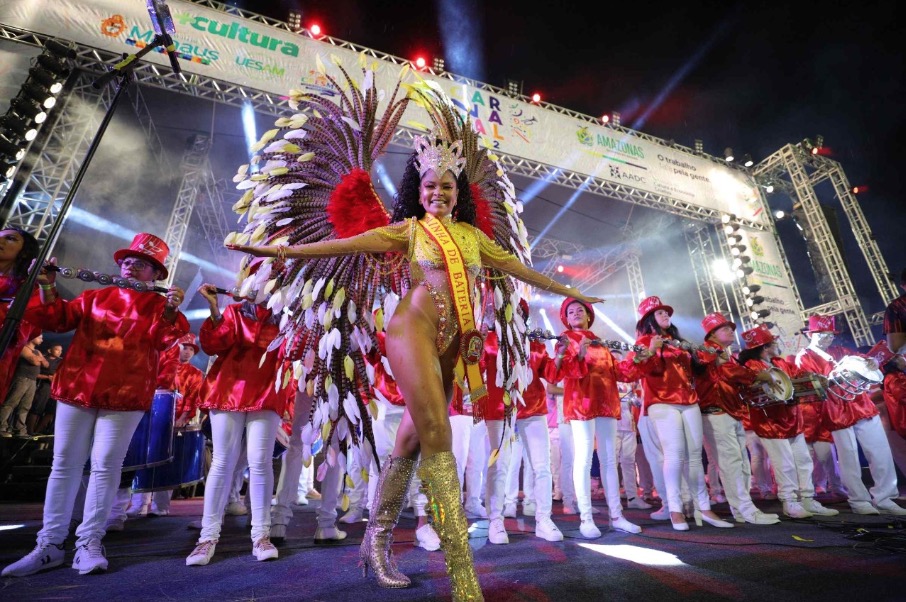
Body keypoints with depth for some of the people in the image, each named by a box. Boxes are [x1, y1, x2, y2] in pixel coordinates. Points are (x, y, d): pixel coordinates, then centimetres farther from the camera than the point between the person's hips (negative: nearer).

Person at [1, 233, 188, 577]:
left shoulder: (160, 306, 5)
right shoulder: (95, 297, 17)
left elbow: (162, 340, -10)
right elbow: (58, 320, 10)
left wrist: (171, 312, -27)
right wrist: (47, 288, -3)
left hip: (125, 395, -3)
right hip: (77, 388, 4)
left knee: (105, 465, -2)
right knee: (65, 464, 8)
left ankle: (88, 545, 7)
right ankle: (49, 545, 17)